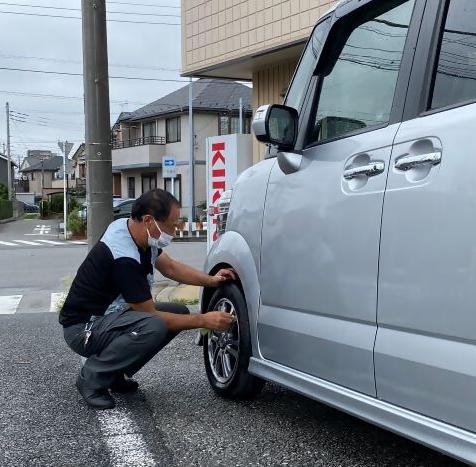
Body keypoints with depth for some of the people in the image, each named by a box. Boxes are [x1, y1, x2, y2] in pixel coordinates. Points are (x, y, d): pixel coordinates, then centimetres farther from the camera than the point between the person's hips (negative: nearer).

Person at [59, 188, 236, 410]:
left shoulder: (131, 228, -3)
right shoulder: (124, 258, -30)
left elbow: (169, 267, 11)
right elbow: (151, 316, -23)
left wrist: (210, 280, -3)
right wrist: (203, 321, -18)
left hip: (110, 314, 10)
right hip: (82, 328, -10)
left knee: (179, 312, 2)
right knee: (153, 327, -34)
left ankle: (116, 373, 9)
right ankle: (91, 377, -11)